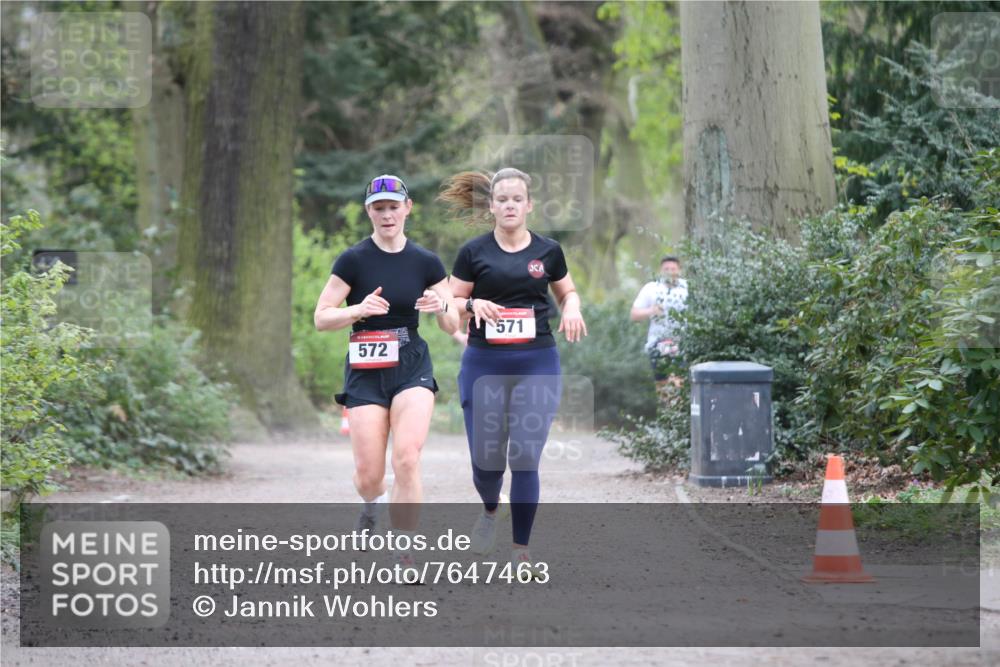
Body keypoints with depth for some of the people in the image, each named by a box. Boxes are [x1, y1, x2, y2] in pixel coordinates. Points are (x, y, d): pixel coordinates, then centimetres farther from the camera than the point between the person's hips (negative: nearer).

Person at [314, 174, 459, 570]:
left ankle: (404, 554, -8)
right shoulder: (353, 261, -5)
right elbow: (321, 318, -5)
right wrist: (359, 310, -23)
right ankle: (372, 507, 37)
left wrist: (442, 307, -17)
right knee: (369, 474, -1)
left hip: (412, 369, 1)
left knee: (407, 459, -19)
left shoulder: (426, 263, 2)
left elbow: (452, 326, 6)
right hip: (365, 373, -1)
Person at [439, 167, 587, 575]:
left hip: (537, 364, 0)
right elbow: (450, 303, 6)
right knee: (486, 457, 1)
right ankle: (489, 510, 36)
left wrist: (572, 308, -3)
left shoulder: (548, 251, 5)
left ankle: (521, 551, 7)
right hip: (484, 364, 0)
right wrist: (473, 304, -16)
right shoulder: (474, 252, 1)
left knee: (526, 458, -4)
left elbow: (568, 292, 19)